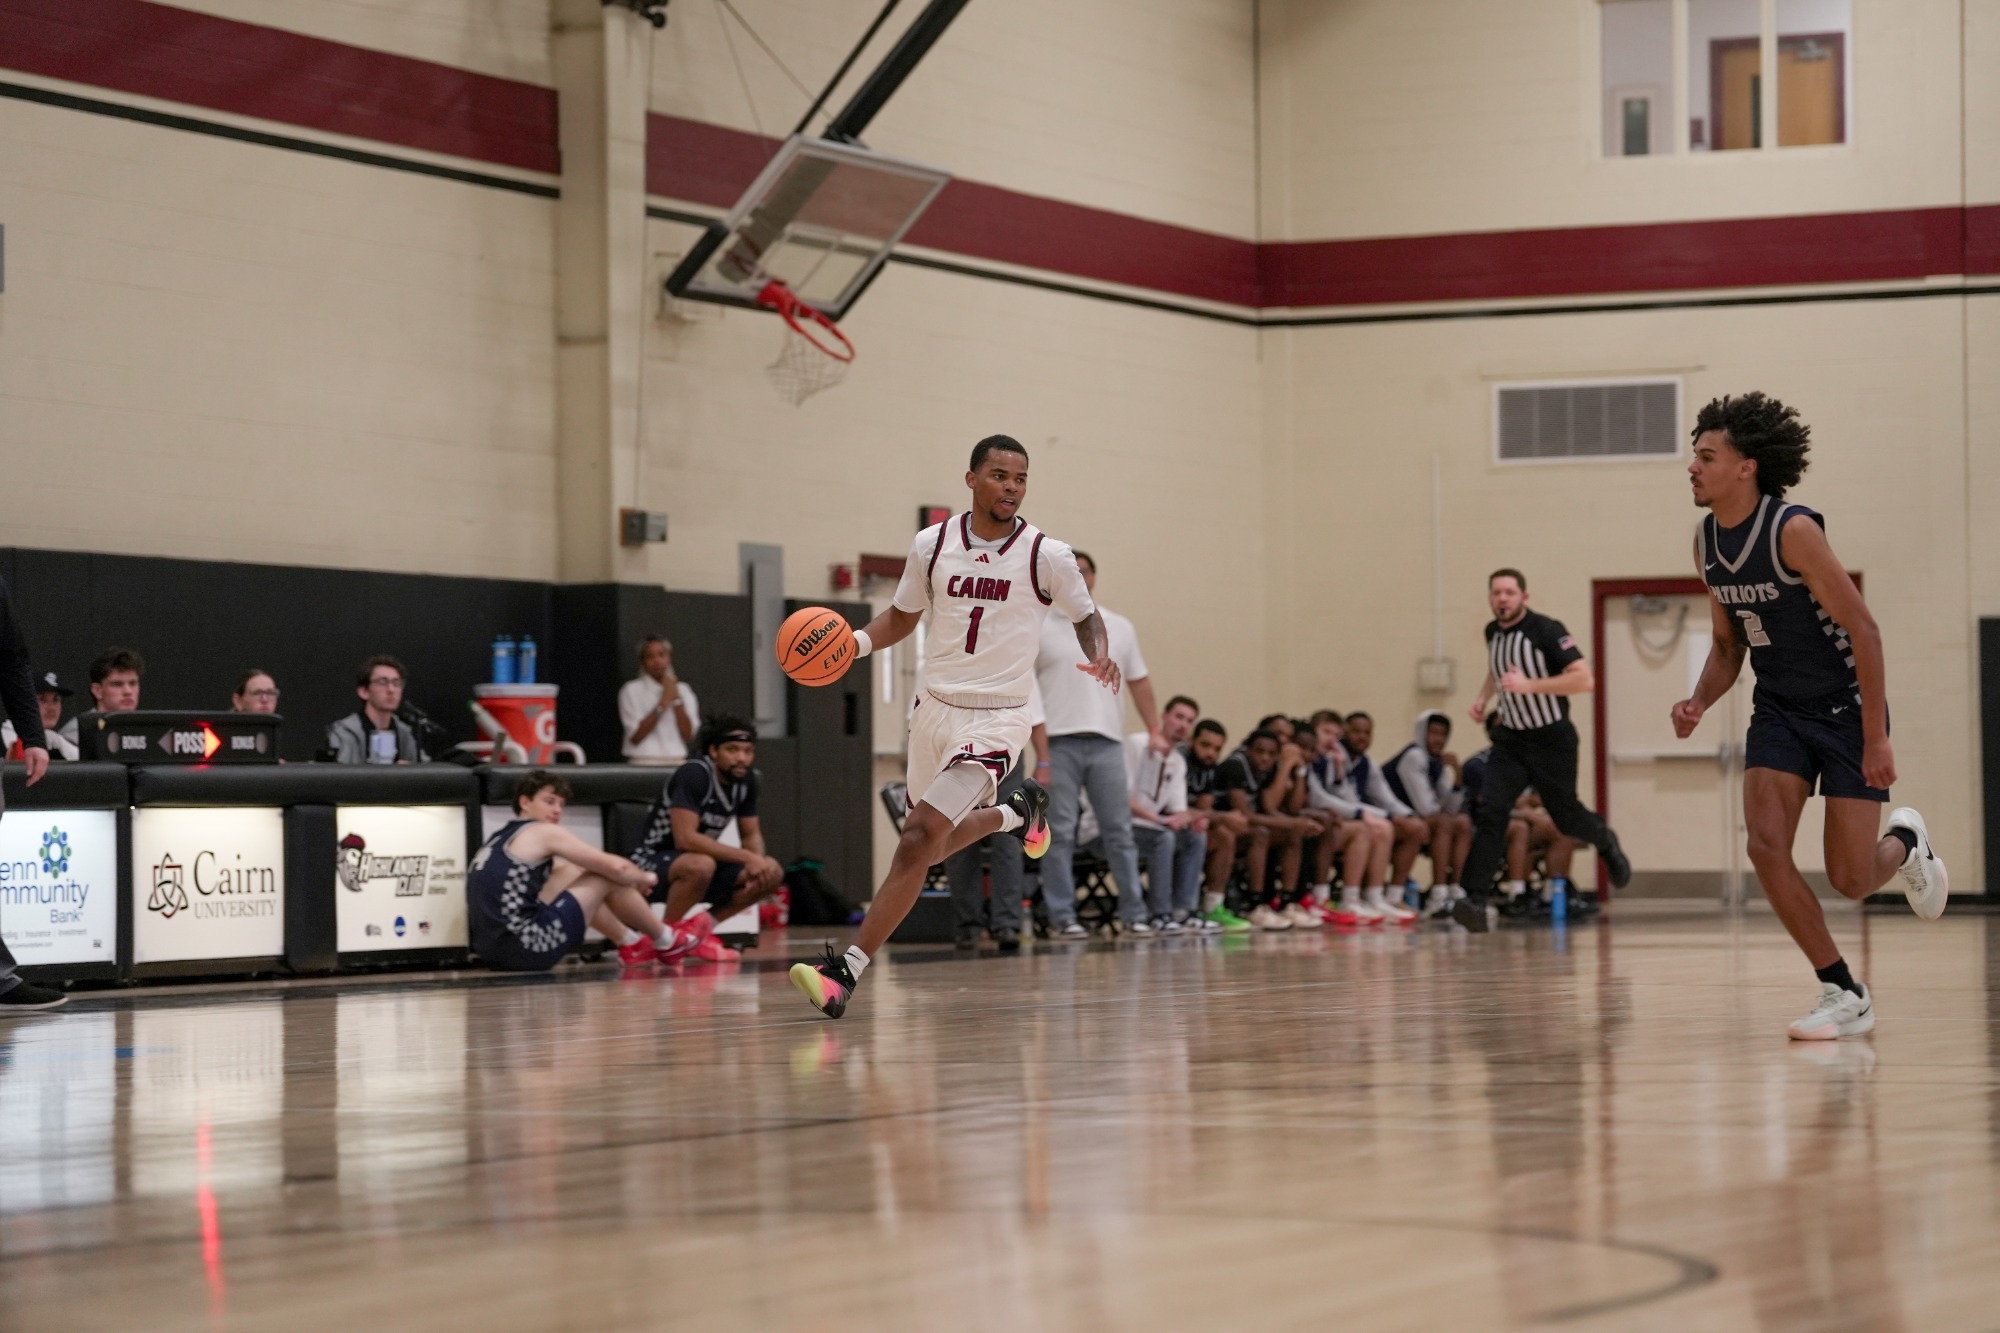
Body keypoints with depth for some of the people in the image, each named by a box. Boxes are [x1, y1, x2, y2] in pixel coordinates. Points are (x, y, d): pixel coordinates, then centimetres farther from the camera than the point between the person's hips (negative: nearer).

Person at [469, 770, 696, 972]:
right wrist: (645, 878, 19)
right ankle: (665, 941, 25)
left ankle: (631, 942, 35)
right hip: (526, 951, -9)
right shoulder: (544, 833, -4)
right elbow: (616, 867, -4)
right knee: (610, 878, 5)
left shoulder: (503, 838, 21)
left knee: (571, 872, 26)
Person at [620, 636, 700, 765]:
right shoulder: (632, 690, 5)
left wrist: (677, 699, -4)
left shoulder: (684, 690, 13)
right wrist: (663, 703, -8)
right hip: (644, 764, -3)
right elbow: (635, 737, -7)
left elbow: (689, 736, 3)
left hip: (677, 764, 3)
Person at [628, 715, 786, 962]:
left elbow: (751, 834, 9)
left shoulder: (745, 779, 0)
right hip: (653, 863, -8)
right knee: (700, 865, -39)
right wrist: (746, 857, -30)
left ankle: (699, 926, 1)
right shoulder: (694, 775, -23)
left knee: (773, 874, -6)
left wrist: (757, 863, -14)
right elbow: (685, 839, -31)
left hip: (704, 861, 8)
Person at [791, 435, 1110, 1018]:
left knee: (918, 840, -18)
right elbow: (903, 616, 13)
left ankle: (847, 971, -18)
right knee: (934, 845, 21)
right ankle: (1018, 811, 51)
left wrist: (1100, 656, -17)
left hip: (994, 721, -5)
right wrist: (858, 641, -7)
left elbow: (1086, 617, 5)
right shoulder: (931, 546, -2)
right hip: (934, 707, 5)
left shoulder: (1047, 556, -10)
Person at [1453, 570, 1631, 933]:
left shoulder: (1546, 631, -18)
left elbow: (1585, 680, -25)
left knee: (1565, 815, 9)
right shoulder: (1492, 632, 3)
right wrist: (1484, 697, 9)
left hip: (1551, 740, -4)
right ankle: (1475, 902, -23)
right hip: (1511, 739, 4)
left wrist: (1530, 684, -32)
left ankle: (1606, 842, 46)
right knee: (1490, 811, -15)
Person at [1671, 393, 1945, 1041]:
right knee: (1766, 845, -15)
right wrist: (1699, 703, -8)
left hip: (1846, 705, -6)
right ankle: (1843, 994, -2)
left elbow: (1863, 630, -22)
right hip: (1778, 711, 6)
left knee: (1850, 880, -4)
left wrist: (1876, 739, -22)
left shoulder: (1793, 531, -24)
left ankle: (1904, 843, 34)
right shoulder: (1707, 541, -1)